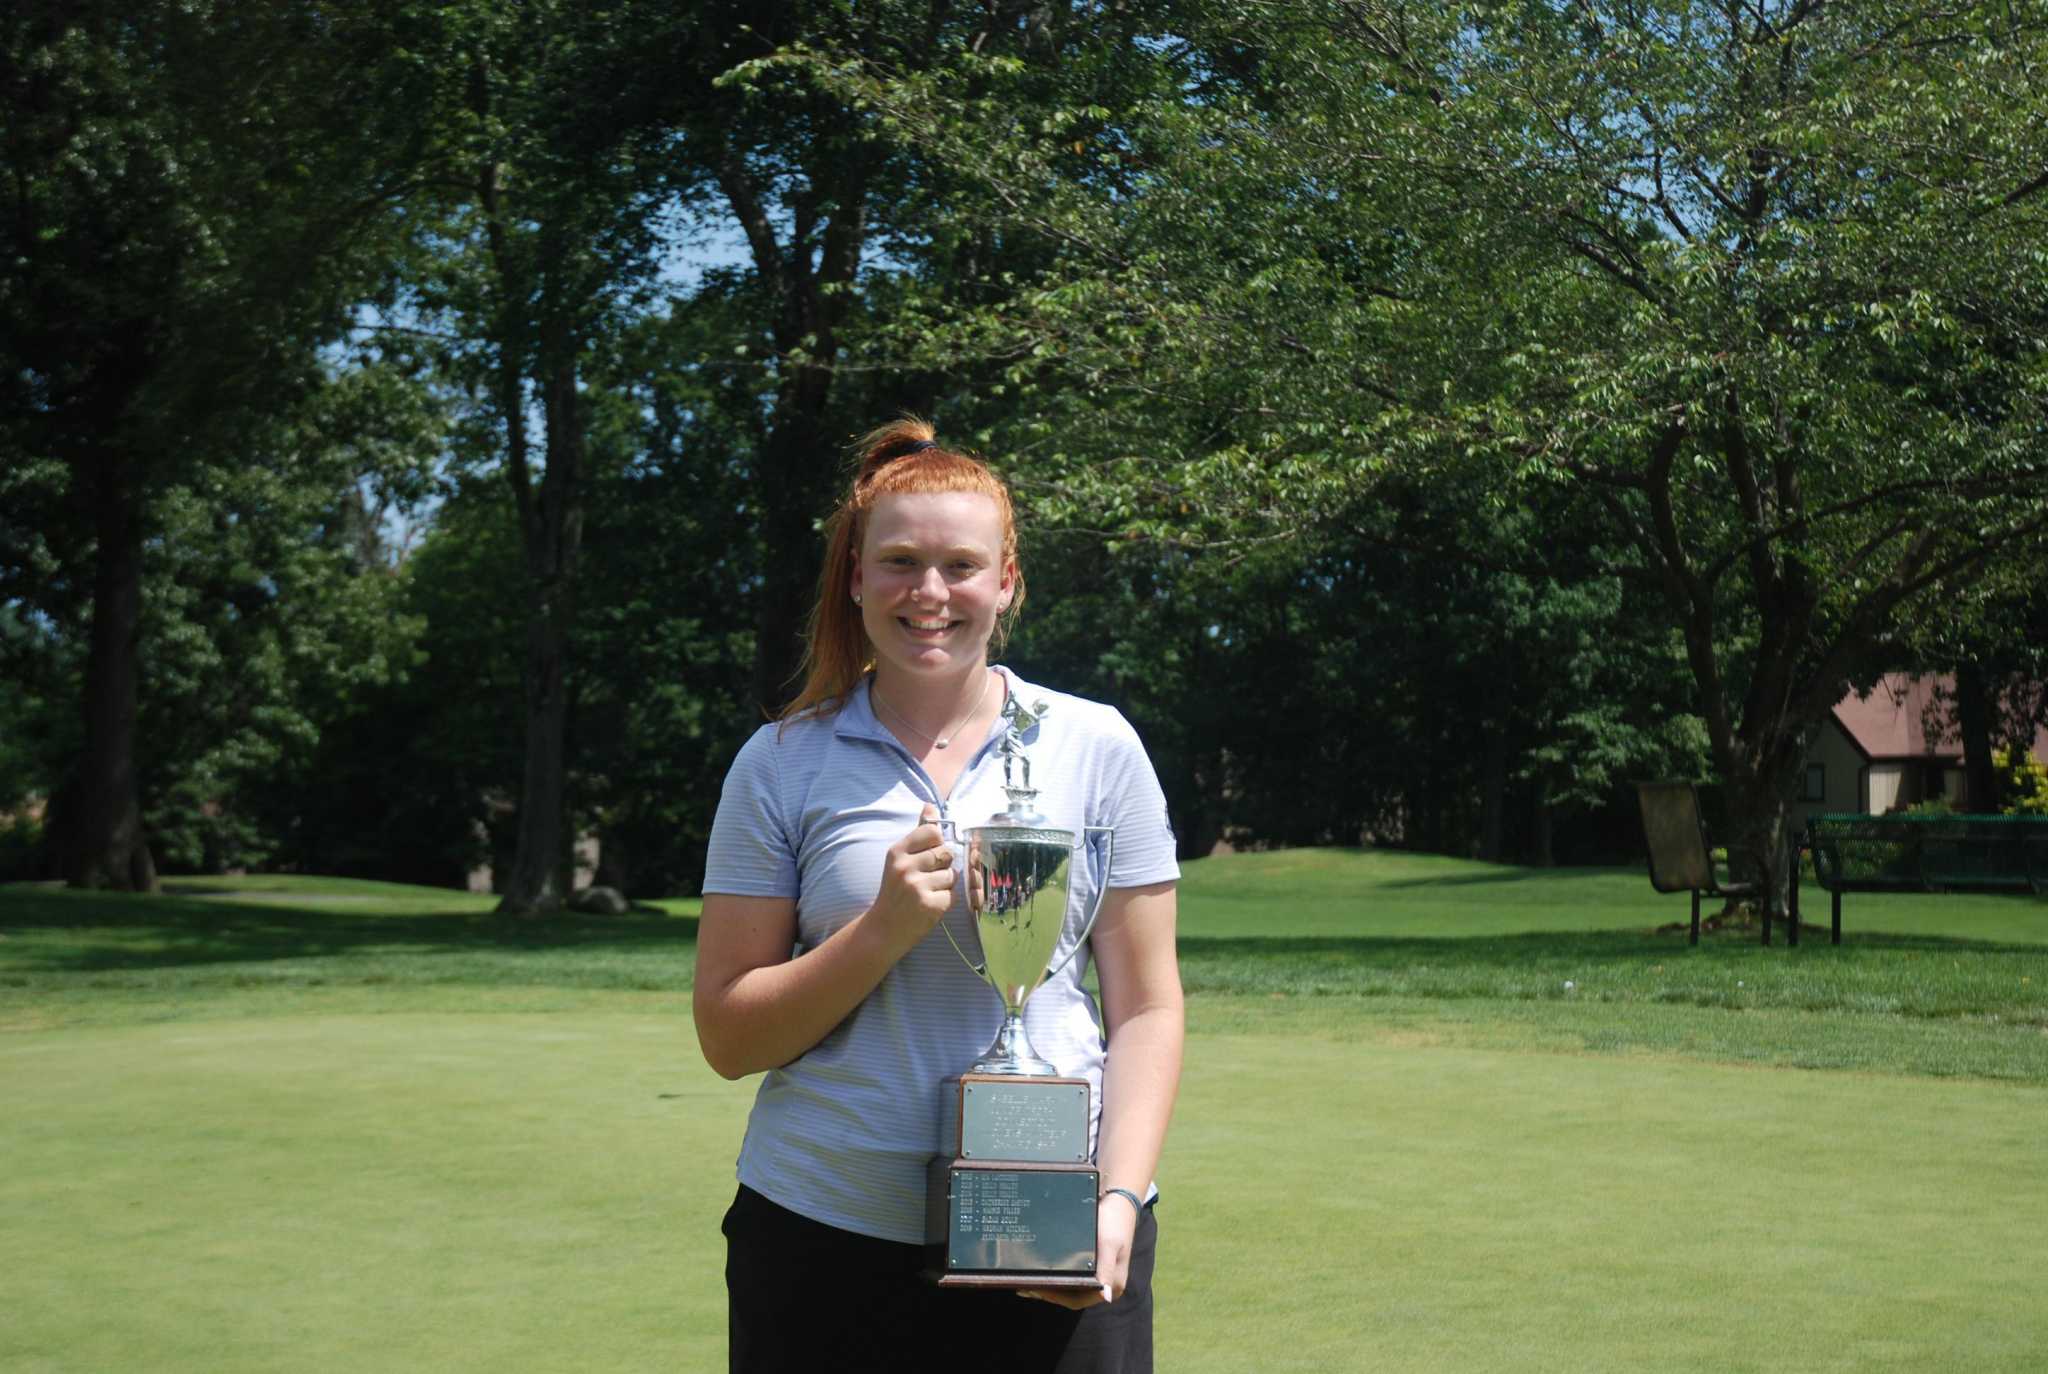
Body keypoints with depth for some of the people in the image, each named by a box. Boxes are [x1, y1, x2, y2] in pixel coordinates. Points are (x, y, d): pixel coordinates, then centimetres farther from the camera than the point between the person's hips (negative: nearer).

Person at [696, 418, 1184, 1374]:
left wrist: (1120, 1200, -10)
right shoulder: (782, 766, 3)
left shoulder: (1097, 748, 4)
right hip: (824, 1241, 0)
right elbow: (728, 1037, 1)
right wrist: (885, 930, -13)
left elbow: (1145, 1007, 3)